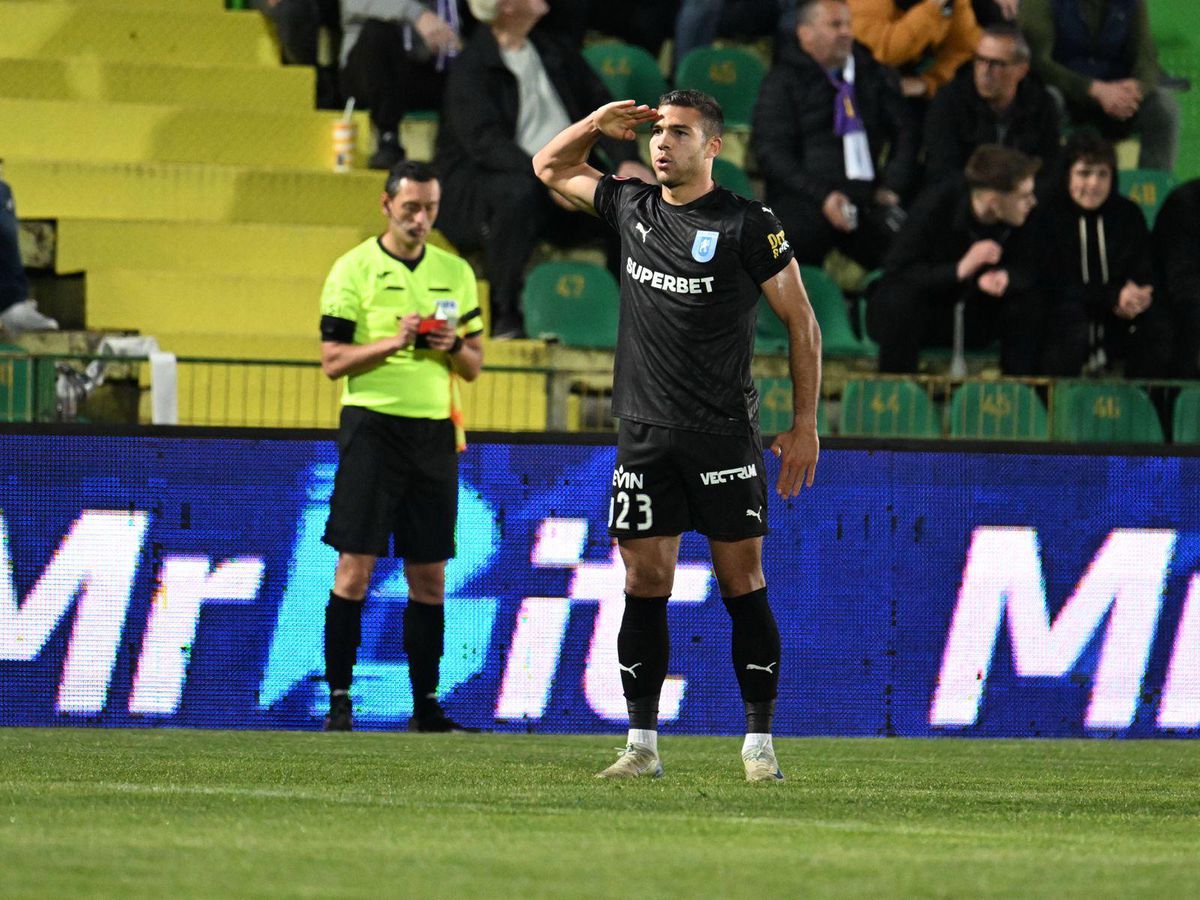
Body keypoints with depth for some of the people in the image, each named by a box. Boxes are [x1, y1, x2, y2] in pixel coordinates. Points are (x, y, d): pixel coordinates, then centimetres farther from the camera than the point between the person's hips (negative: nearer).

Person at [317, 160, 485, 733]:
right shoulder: (354, 270, -1)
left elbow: (474, 367, 15)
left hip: (434, 431, 4)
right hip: (372, 423, -4)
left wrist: (452, 346, -6)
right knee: (355, 566, -7)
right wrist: (393, 342, -18)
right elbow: (333, 360, -5)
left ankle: (425, 705, 10)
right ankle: (339, 701, -4)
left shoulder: (455, 273, 12)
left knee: (429, 575, 5)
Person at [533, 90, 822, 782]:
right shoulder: (633, 207, 9)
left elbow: (802, 322, -1)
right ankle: (643, 744, 7)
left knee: (742, 582, -2)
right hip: (646, 433, 4)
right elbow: (551, 168, 25)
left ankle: (760, 743, 2)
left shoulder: (747, 225, -6)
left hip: (725, 434, -4)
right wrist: (598, 124, 6)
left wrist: (806, 426, -4)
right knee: (646, 582, 3)